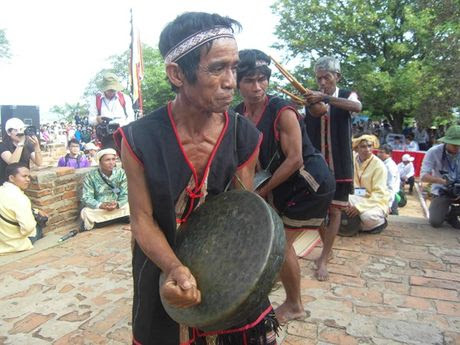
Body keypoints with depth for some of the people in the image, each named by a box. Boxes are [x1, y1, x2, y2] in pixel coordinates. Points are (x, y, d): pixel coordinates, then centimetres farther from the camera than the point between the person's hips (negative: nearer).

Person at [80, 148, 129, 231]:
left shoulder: (121, 173, -2)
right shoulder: (91, 176, -7)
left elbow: (125, 195, -4)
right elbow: (86, 198, -13)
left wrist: (117, 204, -26)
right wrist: (101, 205, -31)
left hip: (118, 207, 3)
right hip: (98, 209, -3)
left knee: (129, 207, -26)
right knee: (85, 212, -31)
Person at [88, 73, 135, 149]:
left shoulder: (125, 98, 8)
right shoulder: (97, 99, 12)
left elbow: (130, 118, 2)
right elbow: (91, 119, 11)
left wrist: (120, 124, -18)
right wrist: (97, 119, -12)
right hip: (106, 139, 1)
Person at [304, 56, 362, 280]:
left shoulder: (347, 95, 1)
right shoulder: (311, 99, 5)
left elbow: (357, 107, -24)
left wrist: (325, 98, -36)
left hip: (338, 164, -2)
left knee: (334, 210, 1)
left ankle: (324, 259, 11)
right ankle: (327, 249, 30)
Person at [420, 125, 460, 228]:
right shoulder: (434, 152, -15)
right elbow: (424, 176, -19)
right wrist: (443, 181, -35)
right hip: (441, 191, -2)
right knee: (435, 222, -17)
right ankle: (448, 211, 17)